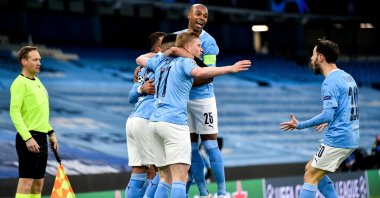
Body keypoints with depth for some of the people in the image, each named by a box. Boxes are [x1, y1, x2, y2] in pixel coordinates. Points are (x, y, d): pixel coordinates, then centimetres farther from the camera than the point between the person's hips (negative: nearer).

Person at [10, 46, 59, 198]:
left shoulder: (37, 82, 16)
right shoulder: (20, 83, -11)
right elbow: (14, 112, -19)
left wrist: (50, 133, 22)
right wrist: (28, 138, -25)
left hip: (41, 138, 9)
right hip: (29, 139, -9)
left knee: (38, 183, 10)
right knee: (26, 182, -11)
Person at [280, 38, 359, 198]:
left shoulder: (330, 82, -16)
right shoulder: (347, 77, 13)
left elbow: (328, 115, -24)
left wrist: (300, 125, -16)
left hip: (337, 139, -9)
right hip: (350, 138, 9)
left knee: (310, 177, -5)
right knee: (311, 170, 19)